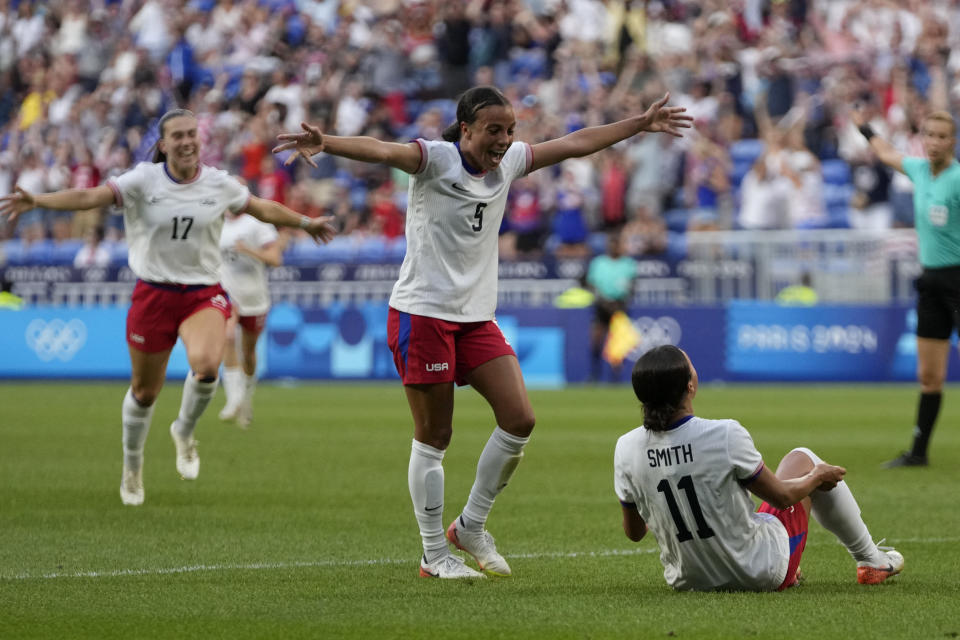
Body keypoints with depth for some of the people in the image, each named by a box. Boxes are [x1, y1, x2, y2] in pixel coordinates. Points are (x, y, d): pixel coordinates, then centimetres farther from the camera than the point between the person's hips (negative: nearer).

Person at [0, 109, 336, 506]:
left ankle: (184, 432, 3)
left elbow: (264, 209, 19)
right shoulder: (144, 180, -8)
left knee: (207, 365, -28)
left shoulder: (219, 184, 1)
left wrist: (306, 223, 26)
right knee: (144, 391, 7)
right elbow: (90, 196, -20)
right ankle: (132, 466, 35)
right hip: (154, 295, -1)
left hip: (204, 294, 1)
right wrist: (36, 201, -34)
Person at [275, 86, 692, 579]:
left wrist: (642, 124, 22)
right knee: (433, 437, -1)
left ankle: (471, 527, 14)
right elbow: (381, 151, -30)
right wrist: (325, 144, -49)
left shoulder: (509, 163, 7)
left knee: (519, 419, -2)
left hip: (476, 316, 7)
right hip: (422, 312, -7)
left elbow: (575, 144, 17)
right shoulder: (435, 159, -12)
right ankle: (434, 555, 8)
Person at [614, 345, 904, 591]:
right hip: (760, 574, -4)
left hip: (686, 580, 4)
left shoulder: (626, 449, -14)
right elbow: (781, 496, -12)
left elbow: (634, 532, 0)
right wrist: (818, 477, 10)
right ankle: (871, 560, 37)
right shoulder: (725, 435, -27)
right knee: (802, 458, 18)